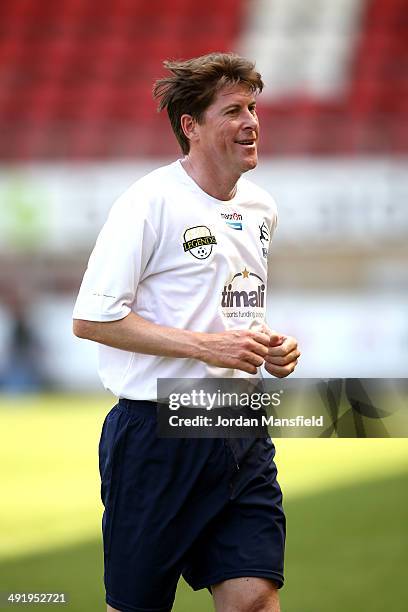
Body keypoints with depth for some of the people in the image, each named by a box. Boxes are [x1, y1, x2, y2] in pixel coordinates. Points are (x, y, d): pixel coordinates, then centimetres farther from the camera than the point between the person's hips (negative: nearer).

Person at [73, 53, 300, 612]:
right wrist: (208, 345, -19)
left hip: (242, 436, 6)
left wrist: (272, 347, 6)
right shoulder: (151, 202, -11)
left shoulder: (261, 208, 12)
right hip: (158, 434, -6)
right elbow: (91, 319, -15)